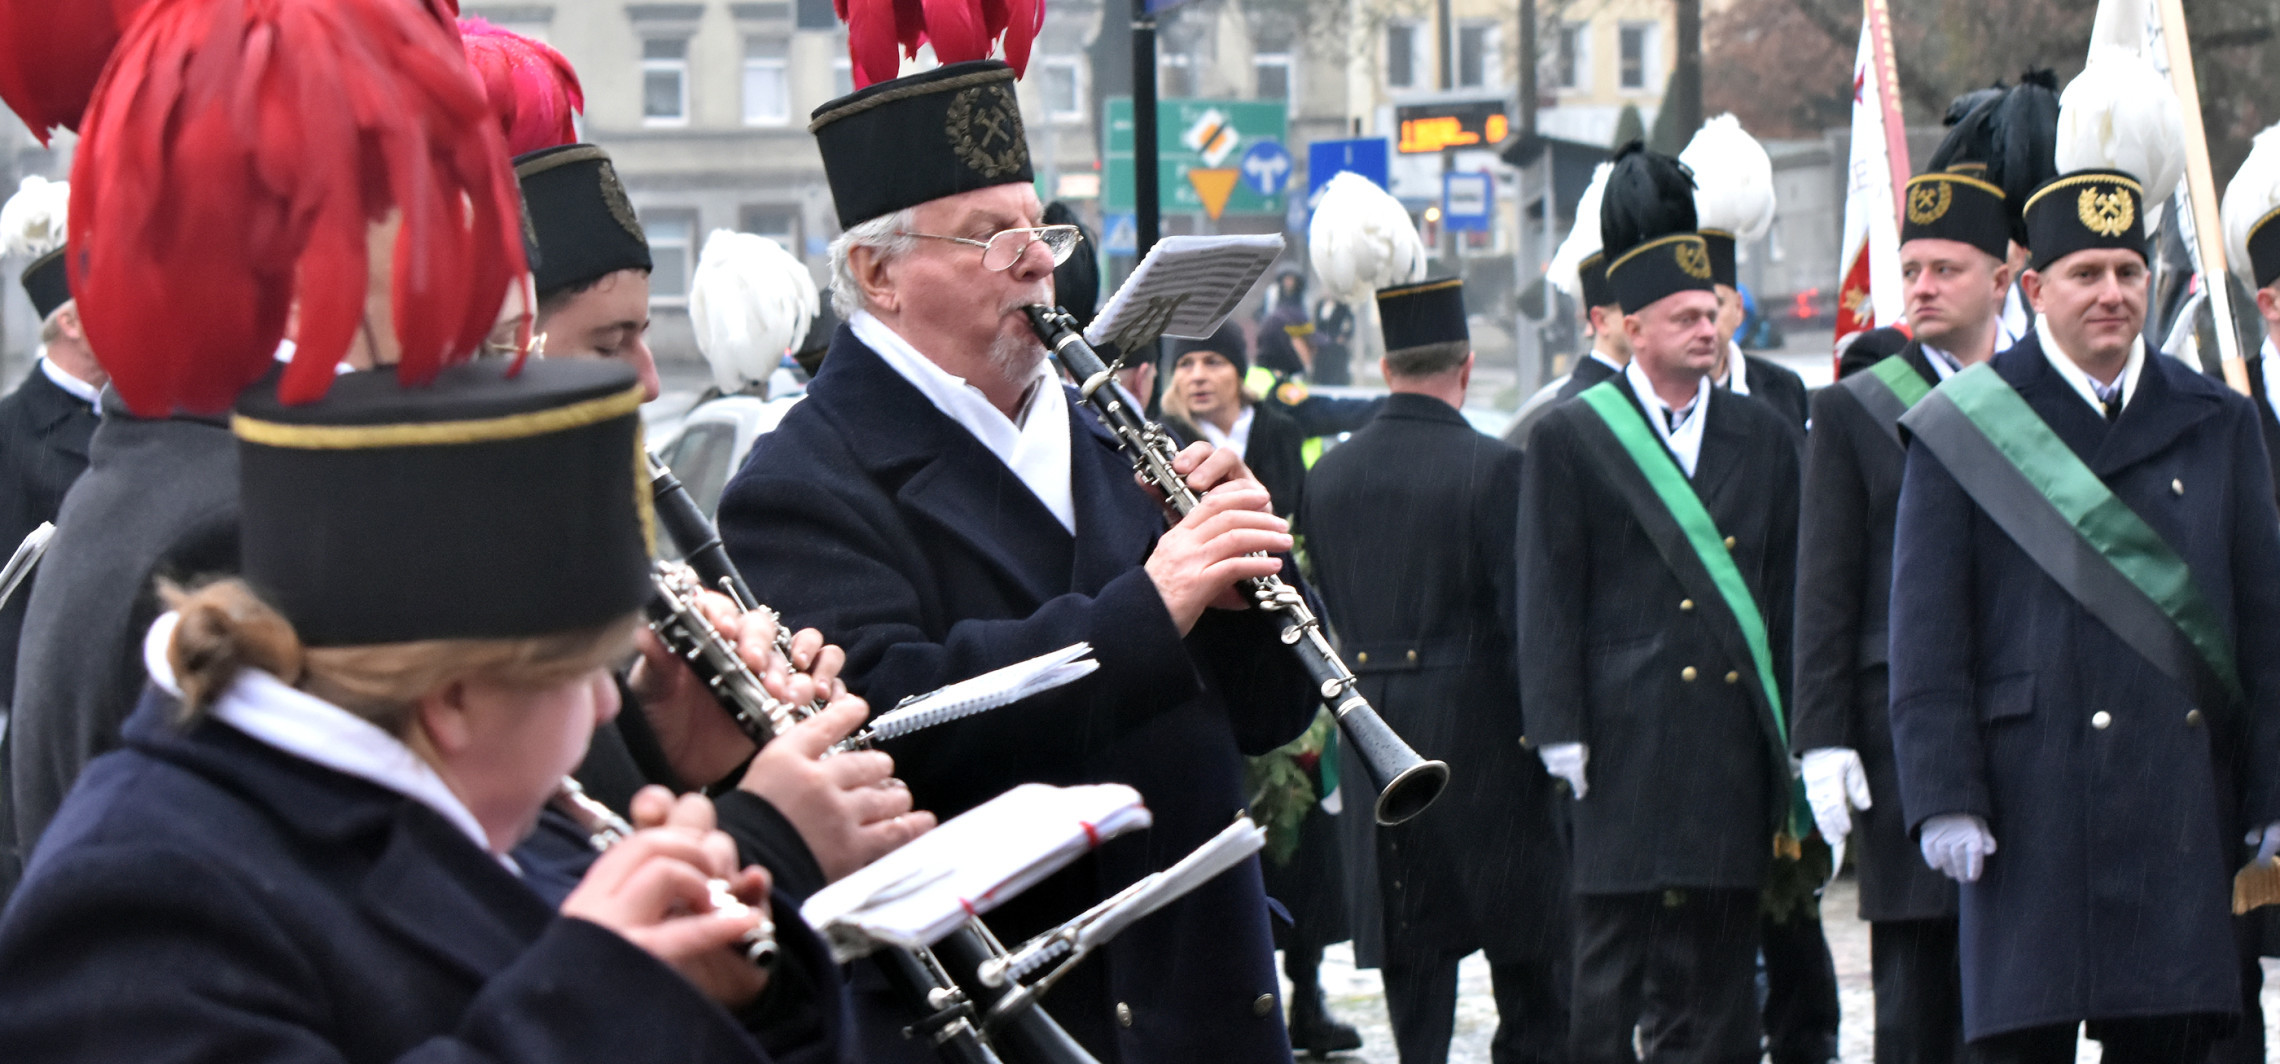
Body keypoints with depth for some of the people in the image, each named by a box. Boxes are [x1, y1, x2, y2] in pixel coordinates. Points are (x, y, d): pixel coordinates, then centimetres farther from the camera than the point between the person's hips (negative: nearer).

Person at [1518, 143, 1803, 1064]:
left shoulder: (1765, 438, 13)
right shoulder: (1570, 439, 1)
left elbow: (1789, 596, 14)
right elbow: (1549, 602, -1)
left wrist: (1794, 744, 9)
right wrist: (1563, 739, -8)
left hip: (1733, 741, 4)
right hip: (1628, 739, -4)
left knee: (1718, 969, 6)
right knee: (1612, 967, -2)